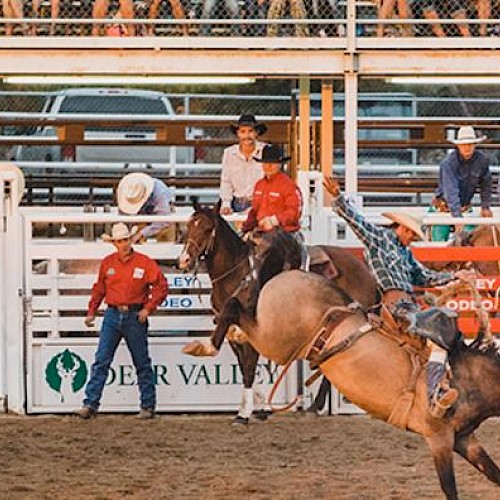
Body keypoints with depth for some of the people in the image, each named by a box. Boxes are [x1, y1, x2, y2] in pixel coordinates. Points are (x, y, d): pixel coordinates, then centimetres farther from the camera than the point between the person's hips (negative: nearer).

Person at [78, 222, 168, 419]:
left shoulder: (145, 263, -4)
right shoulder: (107, 263, 5)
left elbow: (161, 286, -4)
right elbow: (99, 289, 16)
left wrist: (148, 308, -12)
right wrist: (91, 312, 13)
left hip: (135, 316, -2)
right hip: (112, 315, 2)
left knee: (142, 364, 6)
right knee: (101, 361, -4)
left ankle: (148, 406, 14)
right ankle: (90, 404, -4)